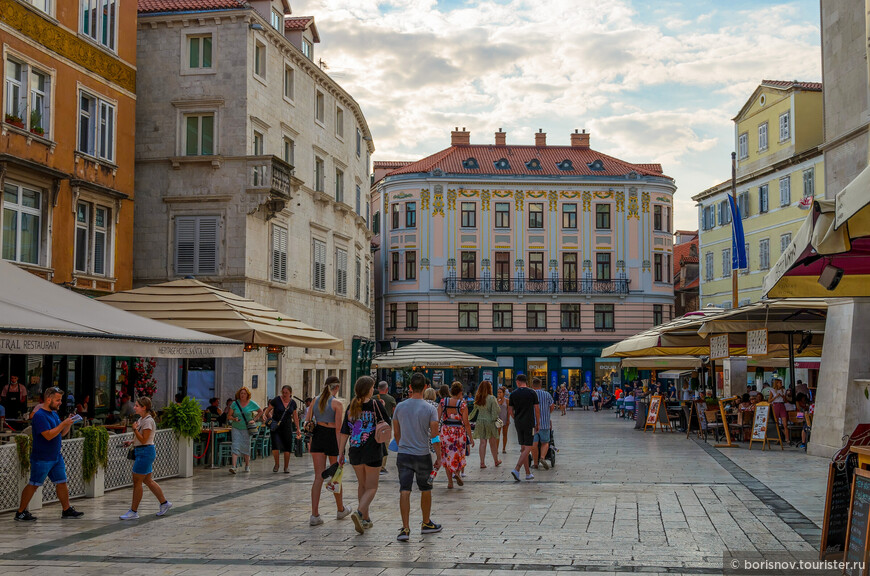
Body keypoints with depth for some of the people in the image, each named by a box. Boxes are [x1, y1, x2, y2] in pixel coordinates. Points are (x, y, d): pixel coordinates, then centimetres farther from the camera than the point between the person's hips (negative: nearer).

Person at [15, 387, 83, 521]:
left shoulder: (54, 414, 12)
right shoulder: (40, 415, -16)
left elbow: (61, 433, 19)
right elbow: (48, 435, -25)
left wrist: (69, 423, 2)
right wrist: (64, 423, -22)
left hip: (56, 457, 8)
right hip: (42, 458, -8)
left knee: (62, 483, 8)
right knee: (33, 485, -1)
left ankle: (67, 510, 15)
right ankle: (20, 512, 8)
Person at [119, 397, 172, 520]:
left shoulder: (148, 421, -17)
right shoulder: (141, 419, 13)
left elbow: (143, 440, -19)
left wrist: (135, 429, -25)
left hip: (145, 452, -10)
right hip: (141, 452, 10)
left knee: (137, 482, -5)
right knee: (147, 480, 15)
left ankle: (133, 511, 2)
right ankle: (164, 503, 24)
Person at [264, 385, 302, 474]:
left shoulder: (293, 403, 4)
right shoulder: (276, 400, -6)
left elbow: (295, 417, 13)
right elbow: (267, 411, 0)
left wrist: (298, 429, 12)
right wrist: (265, 415, -22)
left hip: (287, 427, 2)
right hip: (275, 426, -2)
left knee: (287, 446, -2)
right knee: (275, 445, -15)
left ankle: (286, 467, 14)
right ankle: (276, 464, 8)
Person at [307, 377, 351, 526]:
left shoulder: (315, 401, 6)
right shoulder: (337, 403, -9)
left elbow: (307, 421, 7)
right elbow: (338, 428, -12)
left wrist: (310, 442, 14)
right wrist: (340, 449, -11)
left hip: (317, 436, 4)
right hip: (331, 437, -4)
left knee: (319, 476, 2)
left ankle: (314, 515, -6)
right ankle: (341, 509, 32)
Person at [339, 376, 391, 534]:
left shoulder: (351, 406, 3)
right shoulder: (374, 405, -9)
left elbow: (344, 432, 3)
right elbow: (388, 424, 0)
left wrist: (341, 453, 8)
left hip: (355, 451, 5)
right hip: (372, 451, -4)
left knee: (362, 485, 20)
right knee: (371, 487, 1)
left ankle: (365, 519, 26)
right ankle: (359, 512, -22)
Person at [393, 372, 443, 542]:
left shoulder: (400, 407, 1)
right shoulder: (430, 409, -8)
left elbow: (396, 434, 10)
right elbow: (435, 436, -8)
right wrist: (439, 457, 1)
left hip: (403, 455, 1)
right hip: (422, 456, -1)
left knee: (404, 491, -1)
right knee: (426, 490, 16)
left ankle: (405, 529, -9)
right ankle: (426, 524, 30)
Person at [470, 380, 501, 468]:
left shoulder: (477, 398, 2)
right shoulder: (492, 398, -13)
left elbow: (474, 410, 12)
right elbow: (497, 411, -11)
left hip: (480, 422, 4)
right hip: (490, 422, -4)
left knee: (482, 443, 6)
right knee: (493, 443, 9)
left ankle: (482, 463, 3)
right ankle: (496, 461, 23)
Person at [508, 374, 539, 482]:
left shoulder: (513, 394, 2)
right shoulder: (532, 393, -5)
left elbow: (511, 411, 5)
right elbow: (537, 410, -3)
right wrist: (537, 424, 7)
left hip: (518, 424, 4)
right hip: (529, 424, -4)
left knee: (523, 448, 12)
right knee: (528, 448, -3)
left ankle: (528, 473, 15)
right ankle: (516, 470, -18)